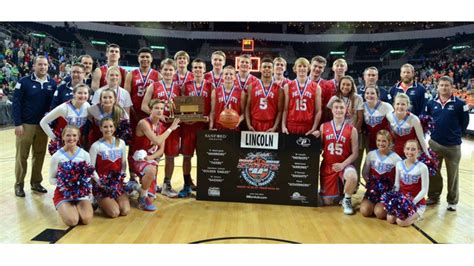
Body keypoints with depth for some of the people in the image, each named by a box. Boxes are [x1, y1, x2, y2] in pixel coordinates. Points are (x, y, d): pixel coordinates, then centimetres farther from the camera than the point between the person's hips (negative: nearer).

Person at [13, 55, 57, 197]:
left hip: (43, 125, 3)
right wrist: (17, 124, -12)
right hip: (26, 125, -3)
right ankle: (19, 184, 17)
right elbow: (16, 103, -7)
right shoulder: (24, 82, -6)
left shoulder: (52, 83, 4)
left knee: (40, 155, 10)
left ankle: (36, 182, 23)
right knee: (22, 156, 5)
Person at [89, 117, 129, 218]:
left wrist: (121, 178, 4)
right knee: (114, 213, -16)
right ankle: (100, 202, 16)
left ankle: (106, 202, 20)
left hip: (117, 183, 4)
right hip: (102, 184, -4)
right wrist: (99, 181, -12)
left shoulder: (121, 143, 4)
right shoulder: (96, 146, -9)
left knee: (125, 211, -11)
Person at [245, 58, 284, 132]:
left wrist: (275, 127, -10)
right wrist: (248, 124, -7)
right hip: (254, 126, 1)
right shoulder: (252, 87, 6)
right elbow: (247, 107, 4)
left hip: (270, 127, -1)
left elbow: (280, 111, 2)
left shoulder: (278, 89, 3)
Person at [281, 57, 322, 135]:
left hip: (308, 128, 0)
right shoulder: (288, 86, 7)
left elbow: (318, 111, 4)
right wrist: (283, 126, -3)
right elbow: (285, 109, 6)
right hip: (291, 126, 0)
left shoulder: (316, 88, 5)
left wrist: (314, 128, -5)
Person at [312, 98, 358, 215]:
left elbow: (355, 153, -5)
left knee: (352, 178, -38)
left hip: (344, 164, -1)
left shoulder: (352, 130, -3)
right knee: (327, 202, 1)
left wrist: (343, 164, -19)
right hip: (327, 166, 2)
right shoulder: (323, 127, 2)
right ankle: (337, 192, 40)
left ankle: (347, 199, -5)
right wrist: (316, 138, -12)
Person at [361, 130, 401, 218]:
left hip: (388, 191, -2)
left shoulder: (395, 157, -6)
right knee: (364, 211, -19)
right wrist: (370, 183, 0)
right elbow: (364, 173, 9)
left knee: (379, 213, -24)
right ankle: (374, 204, 13)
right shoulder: (371, 154, 3)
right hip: (373, 189, 3)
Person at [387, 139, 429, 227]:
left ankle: (416, 215, 8)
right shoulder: (399, 164, 0)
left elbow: (424, 190, -13)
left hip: (417, 202, -4)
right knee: (390, 219, -16)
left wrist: (413, 202, -21)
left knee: (401, 222, -23)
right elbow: (396, 185, 6)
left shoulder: (422, 167, -15)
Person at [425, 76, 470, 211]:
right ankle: (433, 196, 27)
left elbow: (464, 122, 1)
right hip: (434, 143, 3)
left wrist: (456, 134, 3)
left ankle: (452, 201, 19)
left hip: (453, 145, -3)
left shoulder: (459, 104, -6)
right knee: (433, 172, 12)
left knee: (453, 174, 6)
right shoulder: (431, 103, 4)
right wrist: (434, 131, 8)